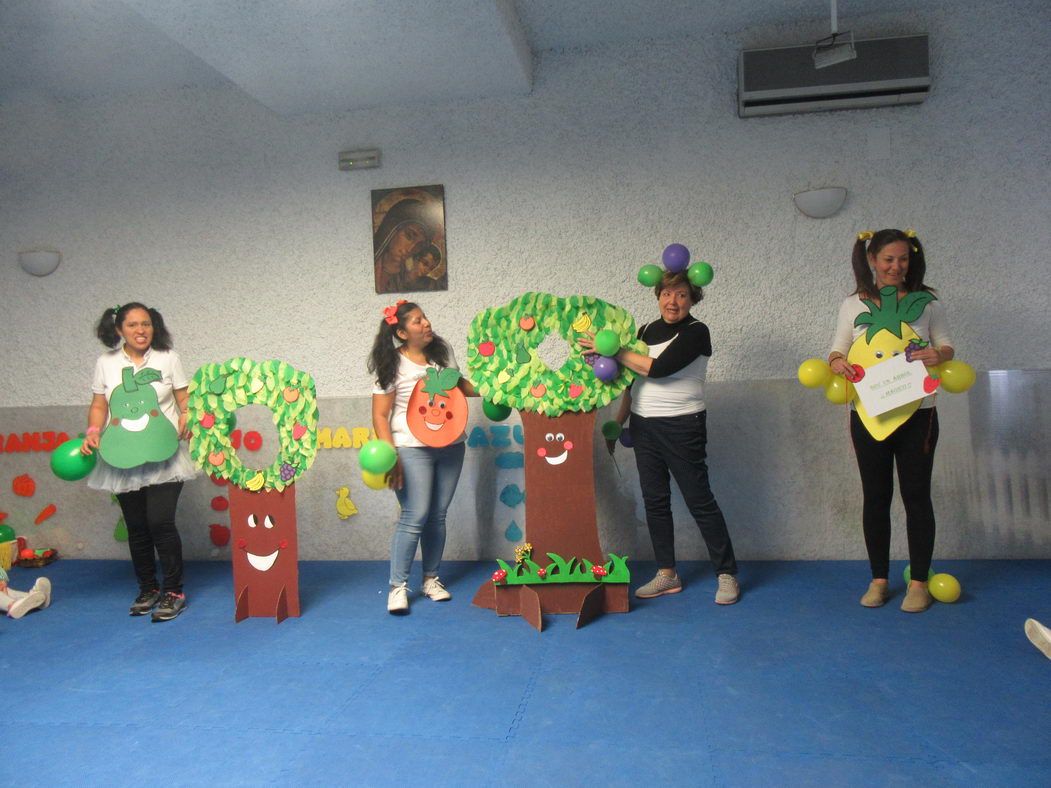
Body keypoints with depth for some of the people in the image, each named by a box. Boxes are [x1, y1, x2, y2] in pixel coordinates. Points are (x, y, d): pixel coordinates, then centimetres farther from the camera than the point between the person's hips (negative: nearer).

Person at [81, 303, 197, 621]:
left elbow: (186, 401, 3)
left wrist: (187, 418, -17)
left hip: (162, 456, -3)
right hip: (123, 458, 3)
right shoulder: (105, 363, 7)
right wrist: (93, 432, -5)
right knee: (136, 527, 9)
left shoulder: (167, 358, 2)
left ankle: (174, 592, 3)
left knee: (160, 522, -11)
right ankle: (148, 589, 26)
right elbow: (99, 406, 12)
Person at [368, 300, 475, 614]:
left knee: (437, 515, 10)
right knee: (414, 517, -9)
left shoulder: (442, 350, 7)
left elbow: (459, 384, 23)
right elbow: (380, 415, -9)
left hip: (450, 446, 5)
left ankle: (431, 579, 23)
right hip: (413, 449, -5)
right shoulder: (392, 365, -8)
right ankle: (398, 586, 3)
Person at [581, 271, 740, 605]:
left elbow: (658, 369, -21)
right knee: (655, 501, 9)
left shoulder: (696, 333, -9)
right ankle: (667, 575, 19)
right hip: (643, 426, 7)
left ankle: (727, 574, 11)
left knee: (699, 500, -2)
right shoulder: (645, 331, 11)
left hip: (682, 427, -6)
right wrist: (617, 425, 15)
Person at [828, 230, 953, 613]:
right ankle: (879, 579, 22)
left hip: (917, 413, 0)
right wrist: (836, 362, -15)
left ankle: (919, 581, 18)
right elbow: (838, 349, 8)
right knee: (875, 496, 9)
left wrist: (939, 355, -15)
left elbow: (946, 344, 8)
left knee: (916, 495, 5)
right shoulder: (853, 304, 5)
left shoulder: (926, 301, 4)